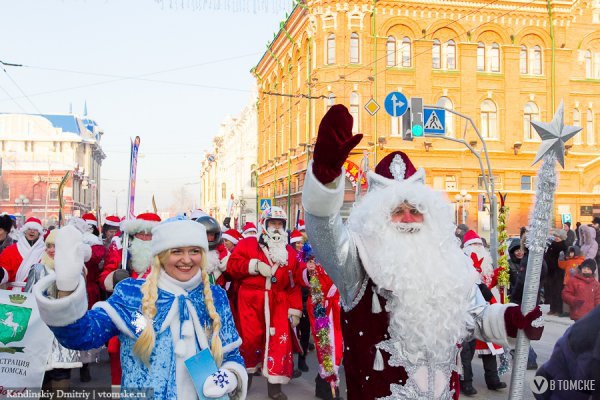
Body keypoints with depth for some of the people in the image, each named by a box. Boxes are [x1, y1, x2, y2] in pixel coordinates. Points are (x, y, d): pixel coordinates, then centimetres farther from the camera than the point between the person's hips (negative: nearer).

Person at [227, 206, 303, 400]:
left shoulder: (290, 252, 11)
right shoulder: (247, 244, 4)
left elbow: (294, 283, 8)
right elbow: (232, 265, -5)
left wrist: (295, 309, 2)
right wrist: (255, 265, -16)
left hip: (278, 302, 2)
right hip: (251, 300, -2)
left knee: (280, 340, -2)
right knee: (250, 338, 6)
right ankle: (247, 374, 31)